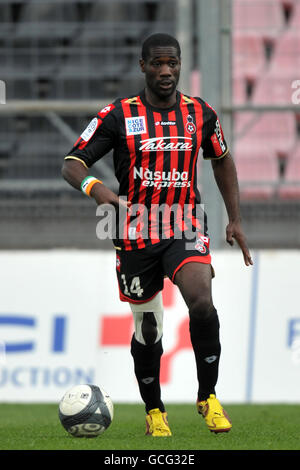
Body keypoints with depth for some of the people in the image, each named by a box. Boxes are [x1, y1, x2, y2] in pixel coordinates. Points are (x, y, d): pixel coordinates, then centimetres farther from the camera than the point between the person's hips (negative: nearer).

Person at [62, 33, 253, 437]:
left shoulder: (201, 114, 3)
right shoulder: (118, 115, -4)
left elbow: (223, 162, 20)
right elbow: (71, 164, -6)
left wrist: (235, 220, 14)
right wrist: (94, 187, -29)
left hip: (186, 228, 0)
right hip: (136, 233, 0)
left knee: (201, 299, -26)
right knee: (148, 327, 7)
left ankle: (208, 396, -12)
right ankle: (154, 411, 28)